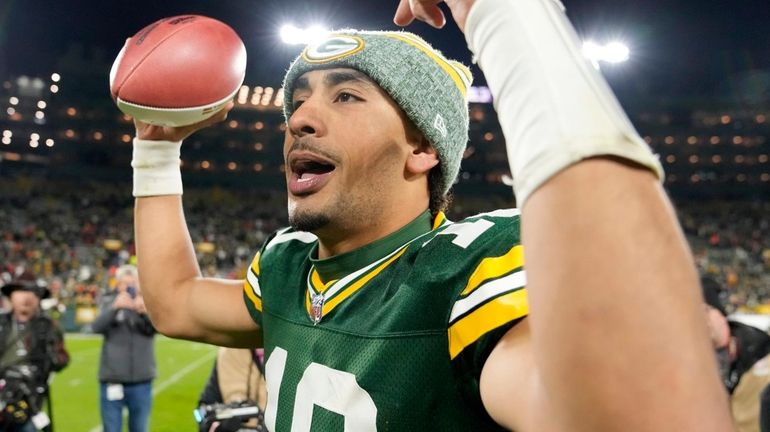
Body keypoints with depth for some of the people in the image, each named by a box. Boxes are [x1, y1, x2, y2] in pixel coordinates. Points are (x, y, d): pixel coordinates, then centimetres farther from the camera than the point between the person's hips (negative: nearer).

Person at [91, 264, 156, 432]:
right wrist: (115, 307, -33)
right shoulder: (109, 302, 2)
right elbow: (97, 327, -15)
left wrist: (145, 312, -34)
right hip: (112, 381, -1)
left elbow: (155, 327, -14)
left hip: (141, 382, 1)